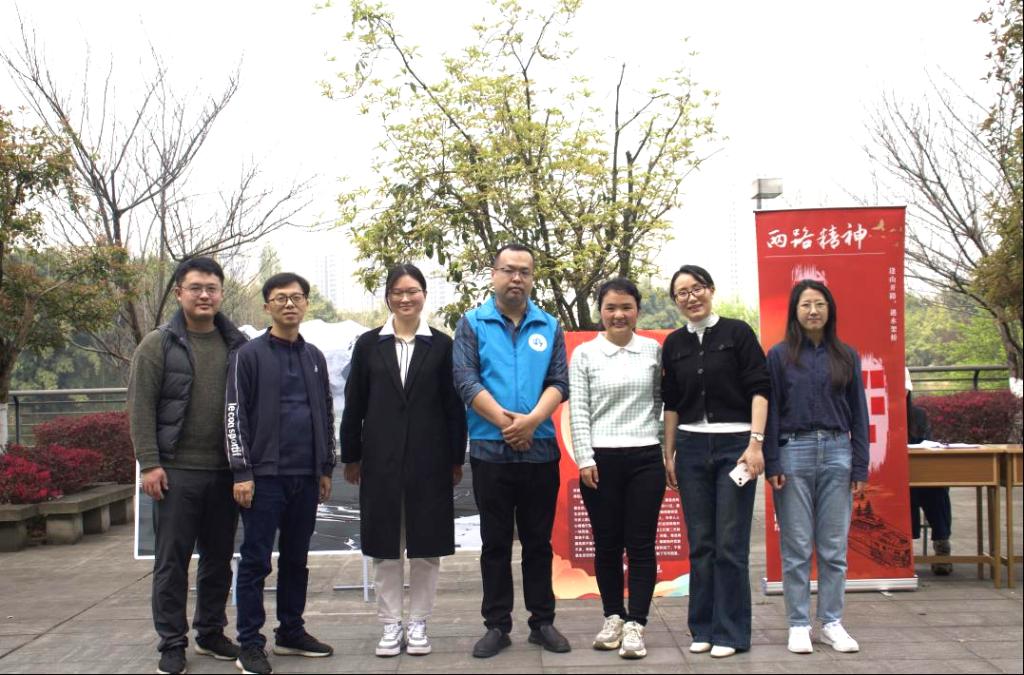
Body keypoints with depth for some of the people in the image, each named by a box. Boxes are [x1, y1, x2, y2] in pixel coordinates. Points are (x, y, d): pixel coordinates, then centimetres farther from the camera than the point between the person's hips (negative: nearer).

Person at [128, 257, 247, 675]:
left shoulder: (237, 345, 6)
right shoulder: (158, 345, -2)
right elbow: (141, 407, -5)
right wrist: (149, 463, -12)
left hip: (225, 471, 3)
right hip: (177, 471, -3)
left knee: (219, 558, 12)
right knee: (172, 560, 4)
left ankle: (210, 633, 27)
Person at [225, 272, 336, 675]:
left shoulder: (314, 357, 14)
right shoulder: (250, 355, -2)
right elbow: (235, 415, -6)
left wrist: (326, 468, 14)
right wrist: (241, 472, -11)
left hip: (306, 476, 5)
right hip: (264, 475, -5)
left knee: (296, 560, 13)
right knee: (256, 561, 0)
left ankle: (291, 633, 24)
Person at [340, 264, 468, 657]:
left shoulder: (441, 345, 3)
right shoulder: (369, 344, 6)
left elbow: (454, 406, 2)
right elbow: (354, 405, 7)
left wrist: (457, 459, 0)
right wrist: (351, 457, 5)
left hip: (429, 460, -1)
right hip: (381, 460, 1)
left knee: (426, 546, 5)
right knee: (385, 546, 6)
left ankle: (419, 624, 18)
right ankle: (390, 625, 18)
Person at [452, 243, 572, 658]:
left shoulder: (549, 327, 9)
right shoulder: (472, 324, 3)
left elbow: (559, 382, 1)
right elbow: (466, 381, -7)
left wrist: (532, 420, -16)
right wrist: (505, 422, -15)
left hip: (541, 450, 2)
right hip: (490, 450, -1)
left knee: (538, 542, 10)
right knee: (495, 543, 7)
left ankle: (543, 621, 20)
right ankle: (497, 625, 16)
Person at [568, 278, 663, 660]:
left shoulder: (654, 350, 6)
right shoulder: (584, 354, 3)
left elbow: (663, 402, 10)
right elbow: (578, 411, 1)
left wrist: (669, 449, 4)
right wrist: (584, 459, -6)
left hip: (646, 458, 0)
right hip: (601, 459, 0)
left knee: (641, 543, 0)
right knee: (607, 543, 7)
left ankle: (635, 625, 5)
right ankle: (613, 618, 20)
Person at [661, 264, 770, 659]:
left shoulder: (737, 333, -2)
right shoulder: (674, 344, 9)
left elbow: (759, 389, -6)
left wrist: (755, 442, -14)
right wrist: (668, 454, 10)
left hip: (734, 444, -3)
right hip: (691, 447, 4)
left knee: (731, 545, -2)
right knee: (700, 543, 7)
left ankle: (730, 632, 8)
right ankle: (702, 628, 18)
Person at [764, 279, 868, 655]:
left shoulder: (846, 356, 8)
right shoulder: (779, 356, 2)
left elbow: (859, 414, 9)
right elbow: (770, 411, 1)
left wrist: (860, 467, 4)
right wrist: (771, 464, -6)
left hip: (836, 452, 2)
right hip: (794, 452, -2)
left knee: (834, 546, 6)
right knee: (797, 547, 3)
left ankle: (832, 623, 17)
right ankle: (799, 624, 11)